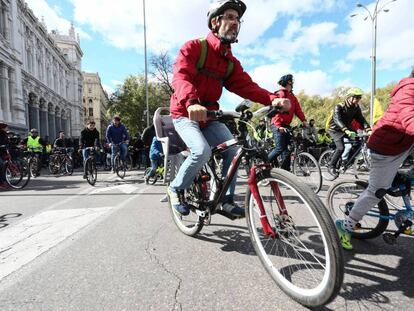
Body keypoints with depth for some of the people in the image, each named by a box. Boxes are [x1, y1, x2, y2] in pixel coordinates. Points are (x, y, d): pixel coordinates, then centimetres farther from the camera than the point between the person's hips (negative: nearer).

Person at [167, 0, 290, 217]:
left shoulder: (231, 62, 8)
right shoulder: (193, 47, -8)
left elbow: (246, 86, -5)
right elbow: (180, 76, -25)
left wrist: (272, 99, -23)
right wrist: (191, 102, -47)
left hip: (209, 116, 6)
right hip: (185, 113, -5)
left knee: (233, 149, -12)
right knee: (202, 151, -27)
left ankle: (226, 200, 3)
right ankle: (176, 189, 0)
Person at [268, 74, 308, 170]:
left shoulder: (292, 96, 19)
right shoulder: (279, 94, -7)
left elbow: (298, 109, 8)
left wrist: (304, 121, -8)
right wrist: (278, 126, -27)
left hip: (286, 126, 8)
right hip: (278, 126, -8)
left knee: (287, 149, 6)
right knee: (280, 148, -13)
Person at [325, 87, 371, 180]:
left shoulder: (356, 108, -3)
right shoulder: (339, 107, -22)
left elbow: (361, 119, -10)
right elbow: (337, 120, -38)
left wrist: (368, 129, -28)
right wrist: (347, 131, -53)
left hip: (347, 128, 6)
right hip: (336, 130, -6)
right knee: (341, 148, -25)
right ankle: (331, 167, -12)